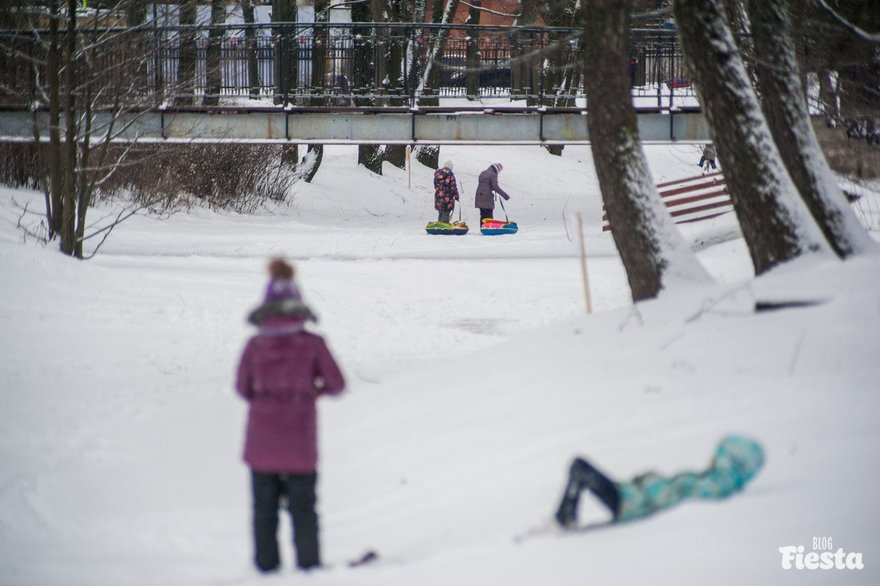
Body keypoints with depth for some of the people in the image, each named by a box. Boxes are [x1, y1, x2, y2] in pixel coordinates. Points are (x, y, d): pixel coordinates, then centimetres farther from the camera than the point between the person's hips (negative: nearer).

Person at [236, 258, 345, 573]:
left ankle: (266, 563, 10)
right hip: (299, 440, -1)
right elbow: (337, 384, -4)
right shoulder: (312, 344, -8)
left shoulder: (255, 346, -5)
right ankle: (308, 562, 10)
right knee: (303, 507, 10)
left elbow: (243, 388, 2)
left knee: (264, 506, 10)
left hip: (261, 438, 1)